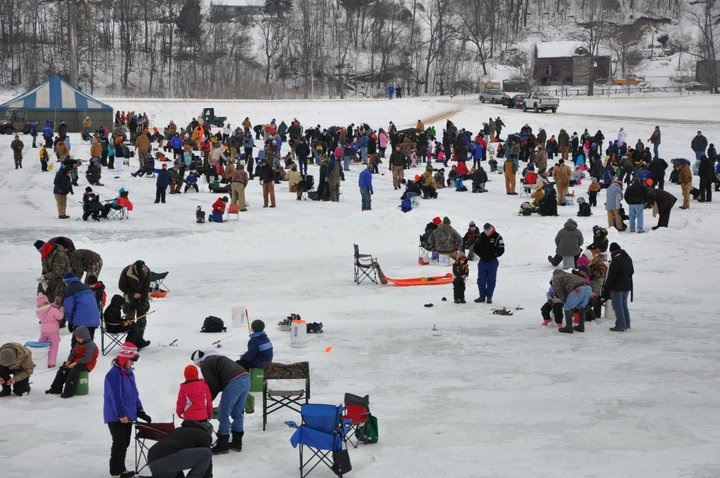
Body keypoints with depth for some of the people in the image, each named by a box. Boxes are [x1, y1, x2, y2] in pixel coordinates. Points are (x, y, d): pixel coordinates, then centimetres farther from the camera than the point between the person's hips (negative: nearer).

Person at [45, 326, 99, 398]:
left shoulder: (90, 345, -21)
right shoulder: (78, 343, 10)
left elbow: (86, 358, -27)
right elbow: (73, 352, 16)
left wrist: (75, 363, -28)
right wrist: (69, 360, -4)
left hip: (86, 364, -9)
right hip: (76, 361, 9)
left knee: (74, 370, -34)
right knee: (63, 369, -4)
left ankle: (69, 391, -31)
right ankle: (56, 389, 1)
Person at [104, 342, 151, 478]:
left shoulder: (129, 373, 11)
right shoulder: (114, 374, -19)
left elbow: (134, 394, 16)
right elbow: (115, 396, -22)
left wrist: (140, 411, 11)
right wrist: (121, 414, -22)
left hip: (127, 415, 9)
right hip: (116, 417, -9)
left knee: (125, 443, 15)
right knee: (119, 443, -4)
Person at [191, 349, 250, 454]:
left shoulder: (205, 364, 5)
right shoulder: (216, 358, 33)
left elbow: (213, 385, -1)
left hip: (233, 382, -9)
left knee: (223, 415, 1)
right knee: (237, 414, 19)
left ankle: (222, 445, 6)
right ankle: (237, 443, 26)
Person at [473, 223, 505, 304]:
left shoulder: (497, 237, -9)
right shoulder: (481, 236, 3)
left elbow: (501, 250, -10)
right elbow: (475, 247, 13)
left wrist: (493, 255, -11)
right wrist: (480, 254, 2)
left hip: (492, 262, -4)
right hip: (482, 261, 4)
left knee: (491, 280, 1)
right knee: (481, 280, 6)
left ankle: (489, 297, 8)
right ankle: (482, 296, 15)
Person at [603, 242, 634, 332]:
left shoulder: (616, 260, -20)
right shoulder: (628, 258, 8)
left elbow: (611, 275, -20)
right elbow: (632, 271, 19)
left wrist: (606, 287, -13)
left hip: (617, 287, -9)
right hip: (627, 286, 9)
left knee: (618, 306, -2)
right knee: (624, 305, 18)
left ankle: (621, 325, -1)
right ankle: (626, 324, 22)